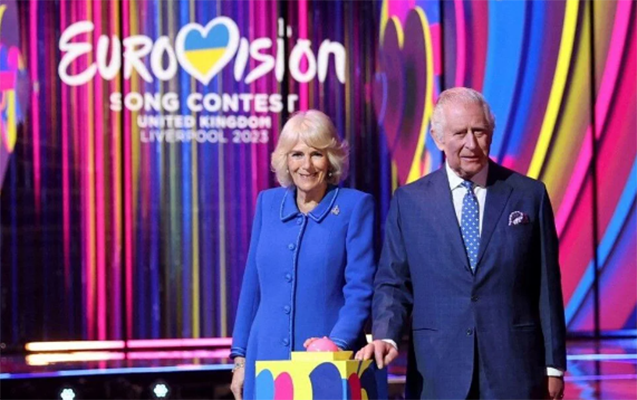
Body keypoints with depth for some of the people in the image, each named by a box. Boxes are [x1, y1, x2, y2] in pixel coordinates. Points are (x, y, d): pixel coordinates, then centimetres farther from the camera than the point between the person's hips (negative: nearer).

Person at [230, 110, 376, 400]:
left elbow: (360, 288, -7)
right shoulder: (268, 203, 10)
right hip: (267, 359, 3)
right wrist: (240, 358, 9)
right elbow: (252, 286, 12)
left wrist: (336, 344, -19)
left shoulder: (355, 206, -2)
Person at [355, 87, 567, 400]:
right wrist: (386, 336, -12)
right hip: (438, 374, 0)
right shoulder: (409, 201, 6)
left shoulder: (529, 195, 4)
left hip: (515, 372, 0)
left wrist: (554, 365, 3)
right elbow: (392, 283, 7)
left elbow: (546, 286, 4)